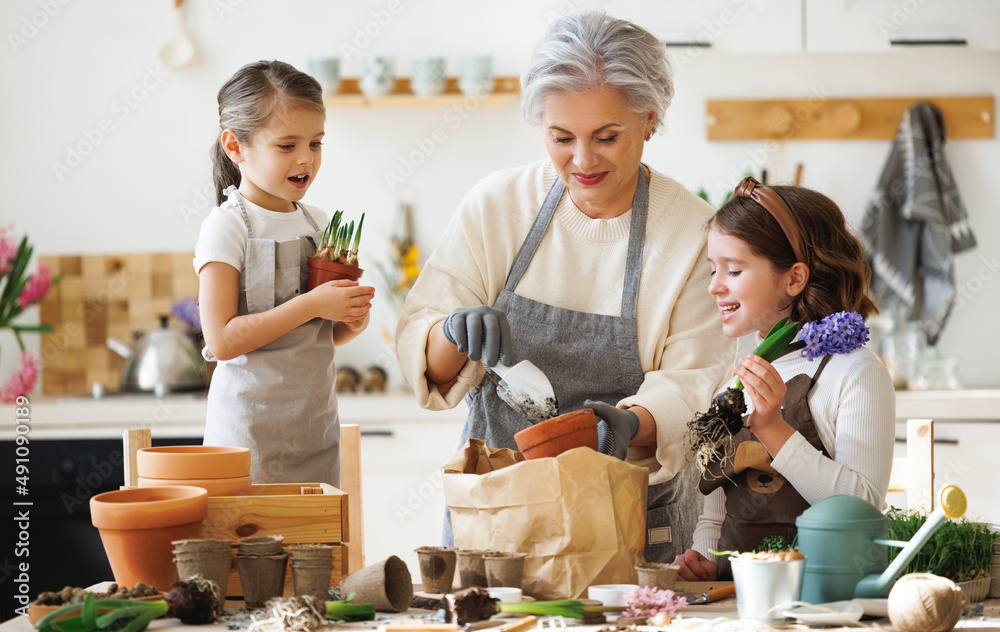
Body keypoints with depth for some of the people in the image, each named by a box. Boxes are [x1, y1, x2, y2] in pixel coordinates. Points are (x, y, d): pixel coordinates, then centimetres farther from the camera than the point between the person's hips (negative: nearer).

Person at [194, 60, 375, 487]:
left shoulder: (318, 224, 9)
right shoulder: (226, 227, -11)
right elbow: (222, 341, -19)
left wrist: (351, 322, -3)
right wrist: (310, 305, -21)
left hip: (318, 425, 6)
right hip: (252, 428, -6)